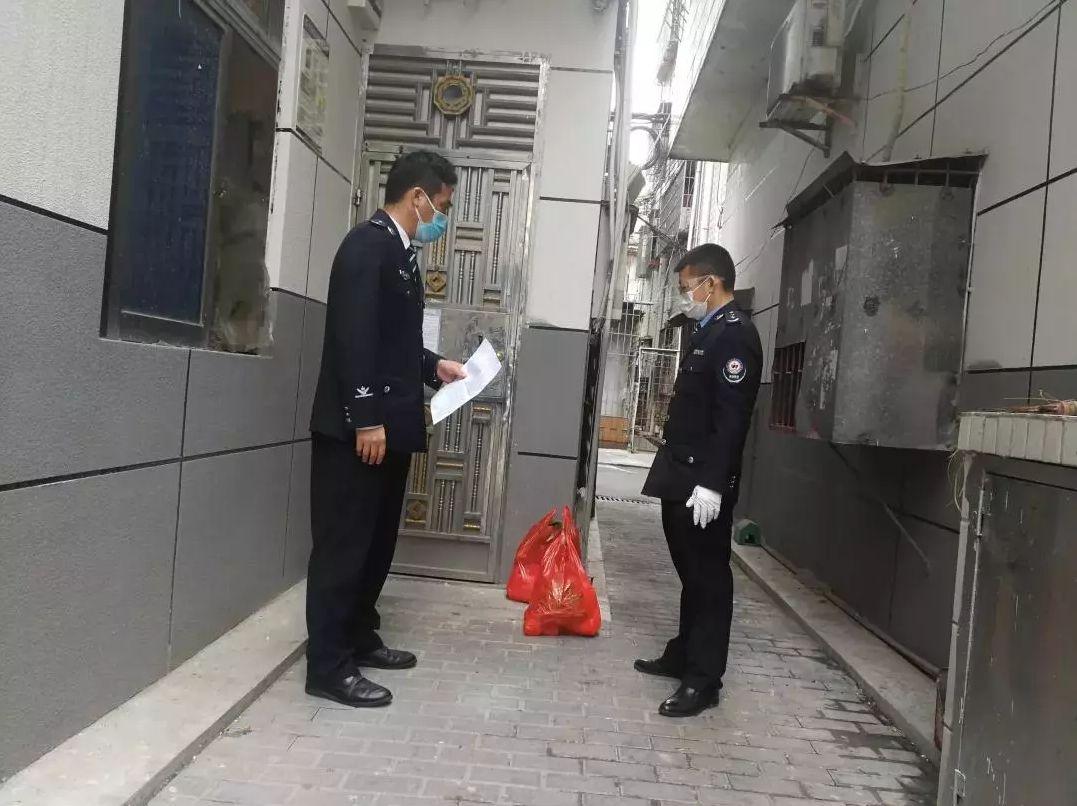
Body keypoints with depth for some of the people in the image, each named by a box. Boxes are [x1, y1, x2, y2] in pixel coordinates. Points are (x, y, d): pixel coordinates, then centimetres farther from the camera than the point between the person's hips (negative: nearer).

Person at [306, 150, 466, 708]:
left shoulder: (400, 253, 17)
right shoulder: (368, 244, -12)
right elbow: (354, 337, -21)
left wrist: (433, 367, 14)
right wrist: (366, 419, -24)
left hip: (389, 425, 10)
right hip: (356, 427, -10)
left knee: (376, 541, 17)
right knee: (343, 545, -2)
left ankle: (358, 639, 31)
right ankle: (328, 667, 8)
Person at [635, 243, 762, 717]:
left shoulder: (735, 334, -14)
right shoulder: (708, 331, 15)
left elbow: (731, 418, -21)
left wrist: (711, 483, -25)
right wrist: (679, 474, 19)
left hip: (703, 484, -10)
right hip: (682, 477, 10)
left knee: (708, 577, 0)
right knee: (691, 573, 19)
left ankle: (703, 681, 8)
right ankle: (683, 655, 32)